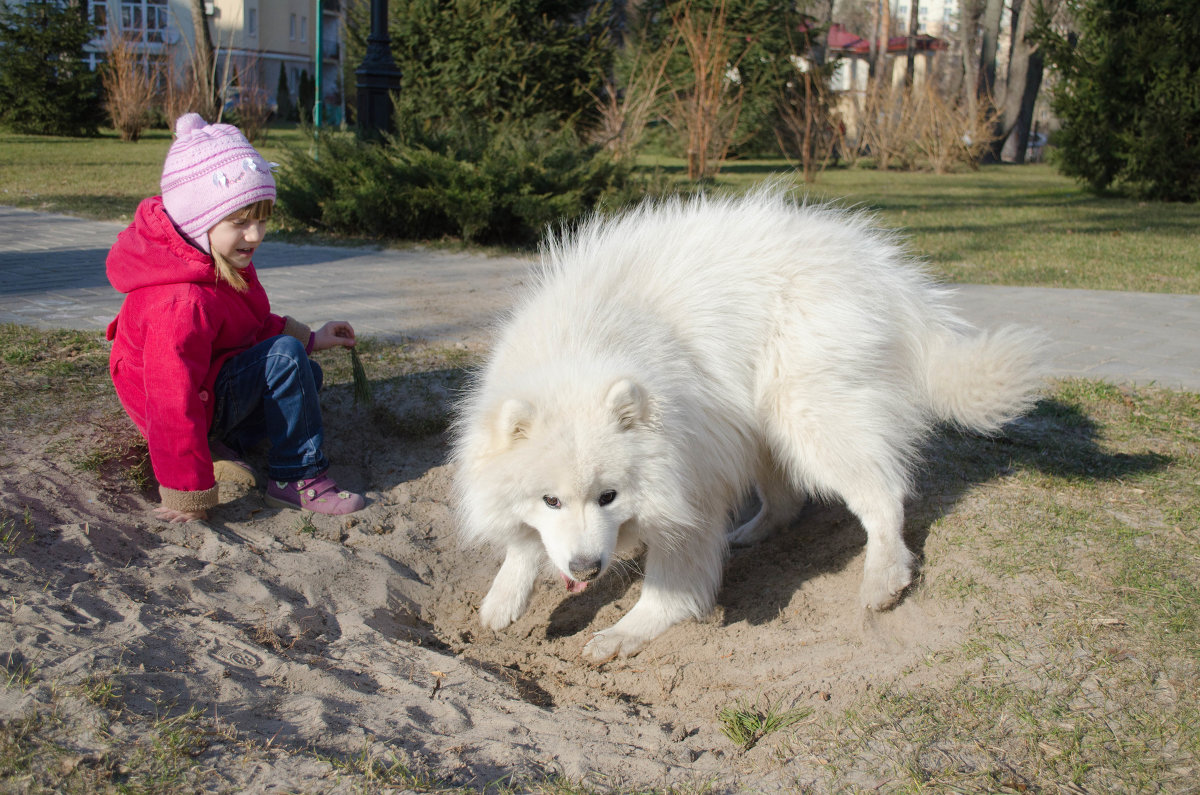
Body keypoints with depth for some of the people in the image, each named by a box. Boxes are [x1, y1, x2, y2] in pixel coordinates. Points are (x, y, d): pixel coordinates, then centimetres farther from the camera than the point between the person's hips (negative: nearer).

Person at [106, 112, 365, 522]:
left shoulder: (222, 262, -2)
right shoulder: (183, 303, -35)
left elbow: (253, 325, 19)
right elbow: (174, 401, -35)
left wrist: (309, 338, 12)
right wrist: (190, 498, -32)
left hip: (212, 379, 10)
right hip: (199, 406, -10)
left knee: (307, 375, 17)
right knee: (284, 356, -26)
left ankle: (224, 444, 6)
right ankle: (297, 476, -17)